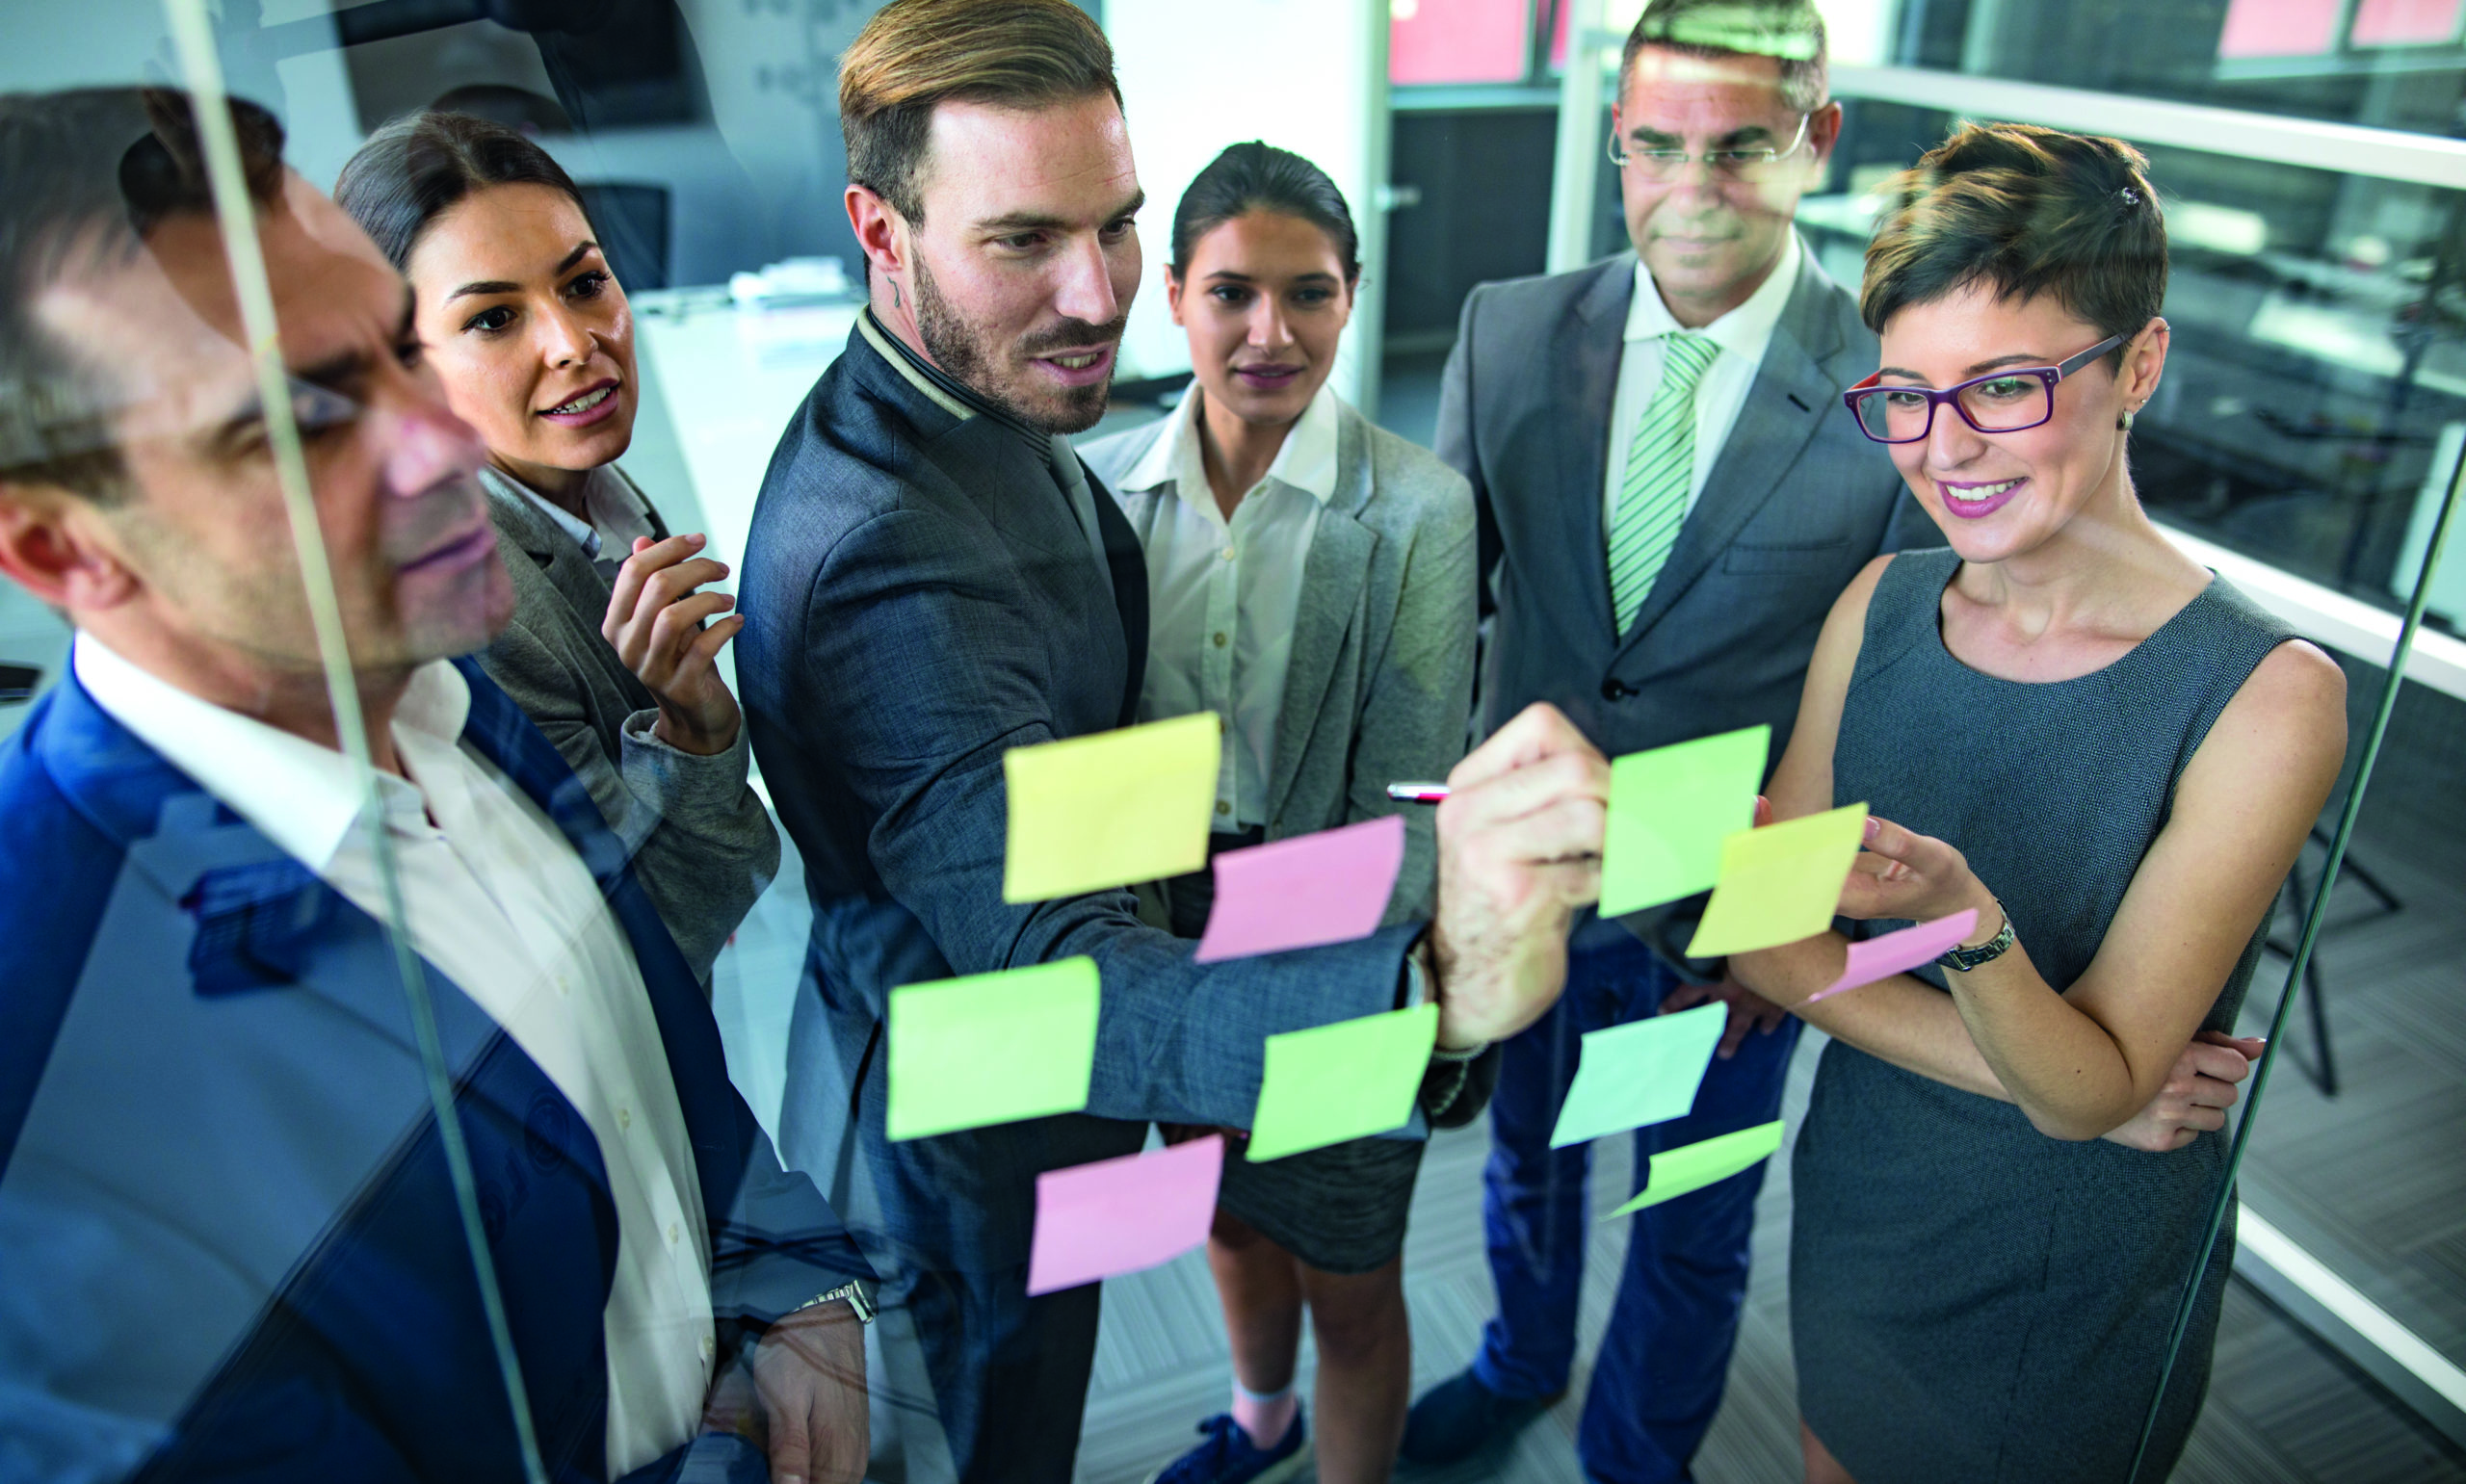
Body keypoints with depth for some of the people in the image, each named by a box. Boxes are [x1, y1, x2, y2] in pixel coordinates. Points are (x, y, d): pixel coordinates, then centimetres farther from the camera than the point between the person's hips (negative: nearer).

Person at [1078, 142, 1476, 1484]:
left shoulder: (1418, 507, -16)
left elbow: (1409, 810, -15)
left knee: (1347, 1284, 14)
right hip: (1164, 936, 4)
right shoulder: (1102, 485, -5)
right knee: (1231, 1219, 28)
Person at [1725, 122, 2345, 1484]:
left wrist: (1968, 919, -42)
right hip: (1851, 1213, 4)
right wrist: (2061, 1078, -22)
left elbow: (2094, 1090, -22)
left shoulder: (2267, 695, -23)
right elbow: (1762, 932, -10)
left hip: (2069, 1310, -3)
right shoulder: (1881, 605, -9)